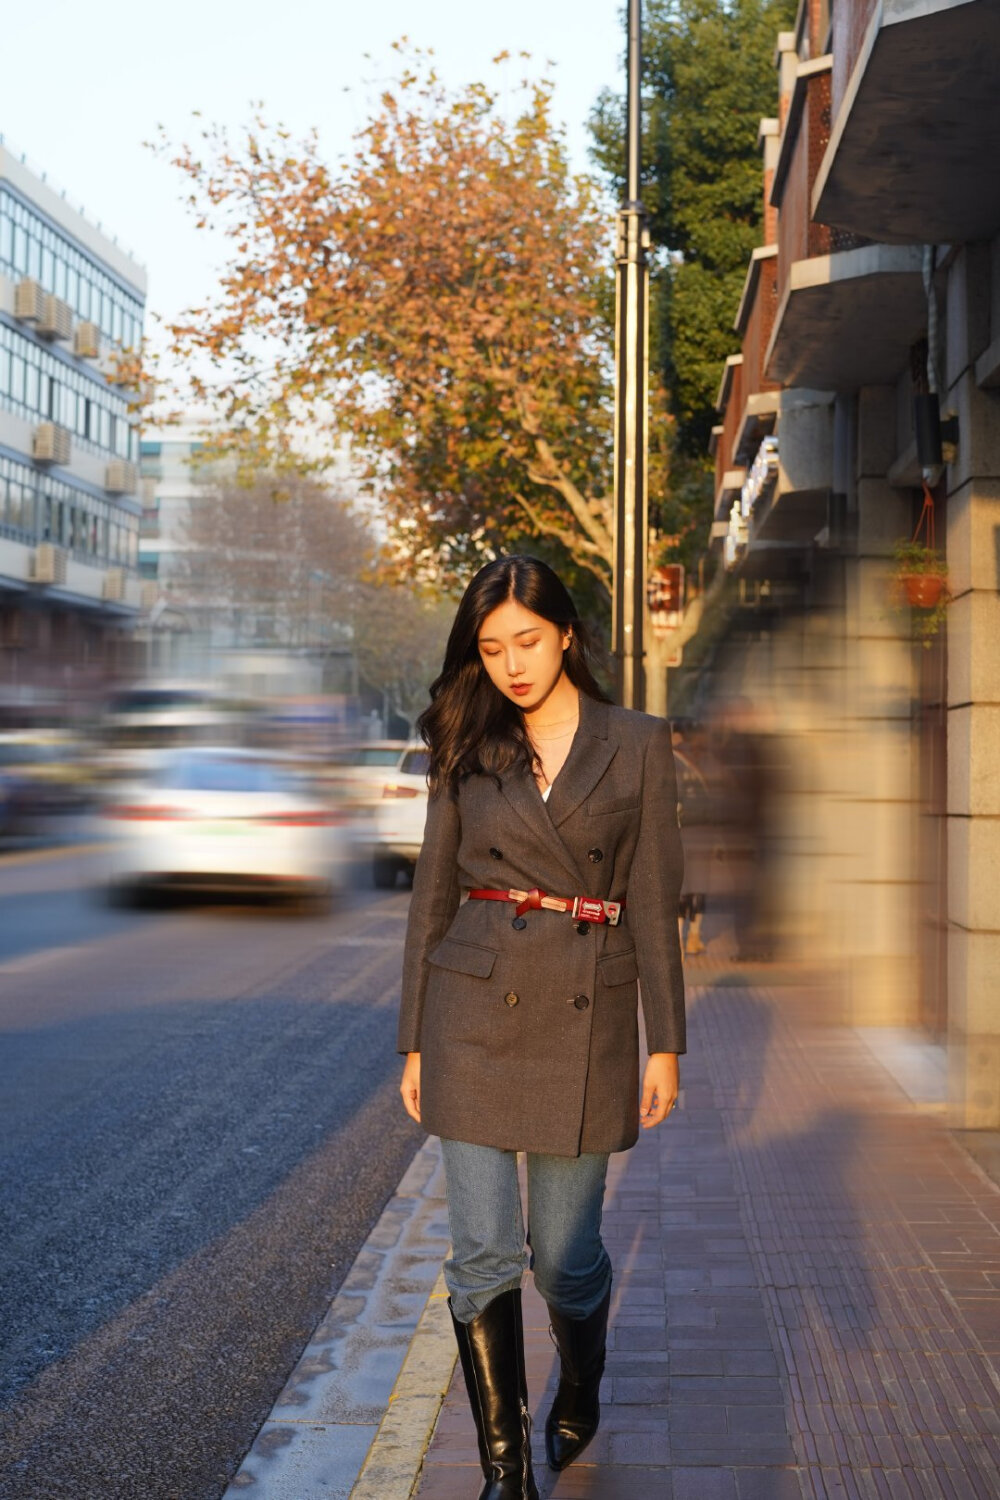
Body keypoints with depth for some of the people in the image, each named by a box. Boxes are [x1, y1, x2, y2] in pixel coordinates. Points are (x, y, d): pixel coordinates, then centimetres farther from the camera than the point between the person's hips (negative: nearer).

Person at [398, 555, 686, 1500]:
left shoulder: (635, 745, 1)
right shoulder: (466, 750, 5)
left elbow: (653, 902, 1)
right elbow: (432, 898, 7)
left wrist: (664, 1042, -2)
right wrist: (414, 1040, 5)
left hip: (585, 1014, -1)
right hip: (476, 1006, 1)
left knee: (565, 1250, 8)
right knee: (483, 1253, -1)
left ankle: (579, 1398, 39)